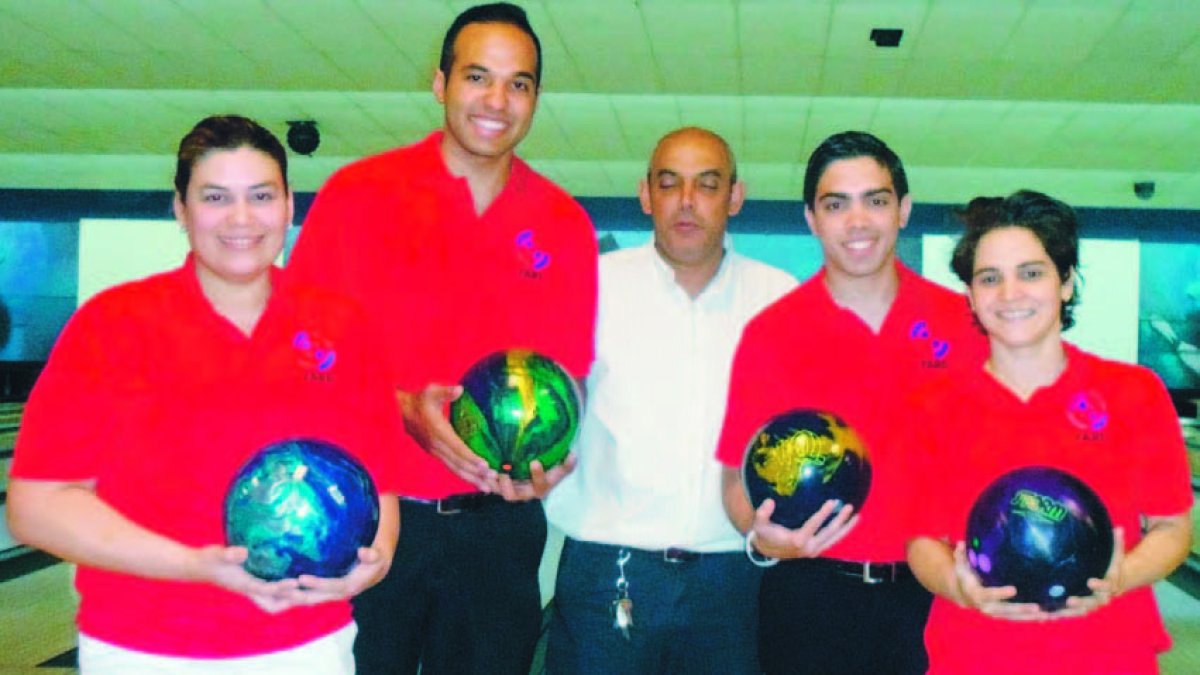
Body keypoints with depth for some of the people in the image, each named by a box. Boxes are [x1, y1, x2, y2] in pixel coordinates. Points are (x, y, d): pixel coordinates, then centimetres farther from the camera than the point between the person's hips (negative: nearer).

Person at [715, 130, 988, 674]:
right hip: (810, 601, -1)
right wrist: (761, 537, -19)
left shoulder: (964, 323, 1)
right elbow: (739, 473, -1)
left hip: (935, 595, 2)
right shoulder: (769, 335, -4)